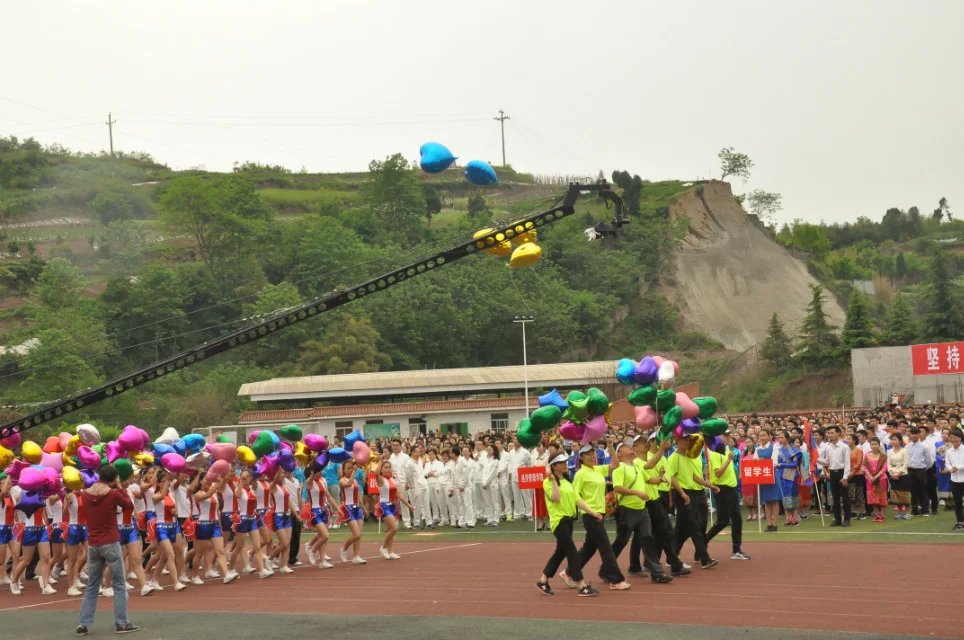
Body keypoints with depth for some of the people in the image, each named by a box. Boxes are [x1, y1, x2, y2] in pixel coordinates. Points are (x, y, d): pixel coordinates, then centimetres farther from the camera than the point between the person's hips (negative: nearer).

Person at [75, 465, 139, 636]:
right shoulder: (113, 494, -11)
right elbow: (129, 505, 5)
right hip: (110, 544, -5)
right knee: (119, 585, 4)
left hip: (92, 545, 5)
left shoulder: (86, 495, 2)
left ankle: (83, 624, 7)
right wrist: (120, 487, 10)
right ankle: (121, 623, 1)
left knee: (92, 587, 13)